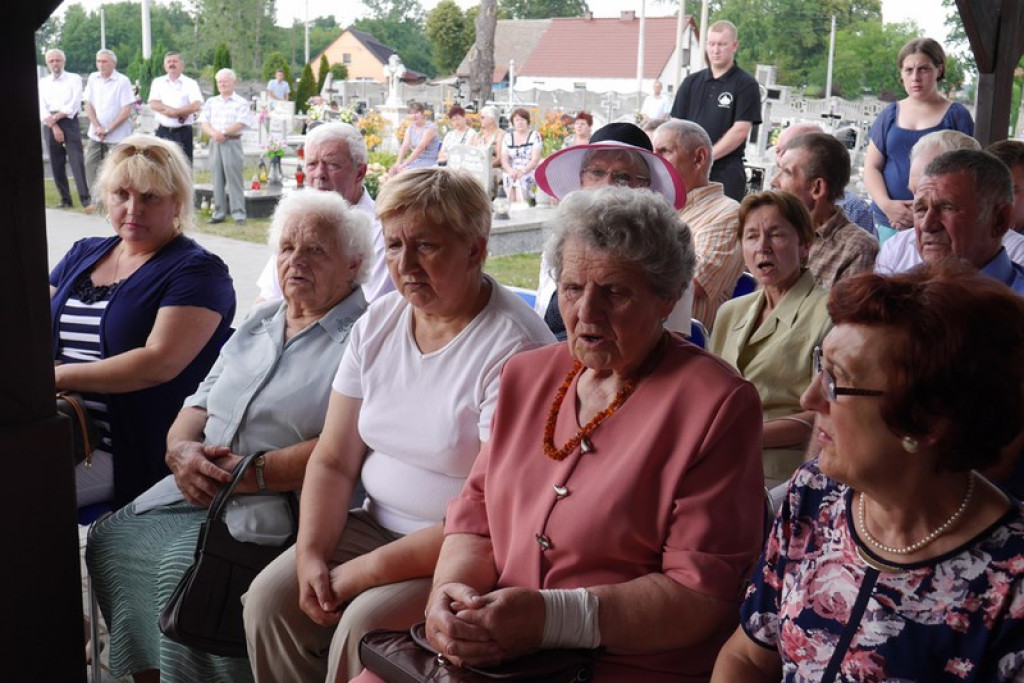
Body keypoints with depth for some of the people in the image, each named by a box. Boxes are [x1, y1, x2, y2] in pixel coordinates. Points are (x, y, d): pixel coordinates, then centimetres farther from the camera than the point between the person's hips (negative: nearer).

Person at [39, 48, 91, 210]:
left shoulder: (74, 79, 6)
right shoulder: (42, 83, 14)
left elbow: (74, 105, -6)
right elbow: (41, 109, 4)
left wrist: (55, 117, -9)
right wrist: (54, 126, -9)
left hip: (70, 122, -4)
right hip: (50, 125, 4)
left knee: (77, 161, -14)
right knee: (56, 164, 4)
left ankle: (85, 198, -19)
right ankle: (65, 200, 10)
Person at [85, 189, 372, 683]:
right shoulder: (259, 322, 19)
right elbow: (200, 403, 19)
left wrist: (250, 472, -19)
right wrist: (182, 450, -4)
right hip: (198, 490, 8)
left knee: (186, 565, -27)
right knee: (112, 539, -8)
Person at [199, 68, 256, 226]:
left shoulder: (241, 103, 1)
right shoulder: (211, 102, 15)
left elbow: (239, 124, -10)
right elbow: (204, 123, 6)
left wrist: (223, 133, -14)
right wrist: (214, 133, -13)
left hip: (232, 143, -5)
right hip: (214, 143, 5)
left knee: (233, 178, -6)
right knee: (217, 178, 6)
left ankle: (239, 214, -5)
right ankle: (219, 212, 10)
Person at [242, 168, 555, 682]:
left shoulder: (514, 348, -19)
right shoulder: (377, 322, 4)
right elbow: (333, 461, 6)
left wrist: (369, 570, -19)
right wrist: (311, 555, -9)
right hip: (375, 523, 7)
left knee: (363, 624, -26)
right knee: (270, 597, -12)